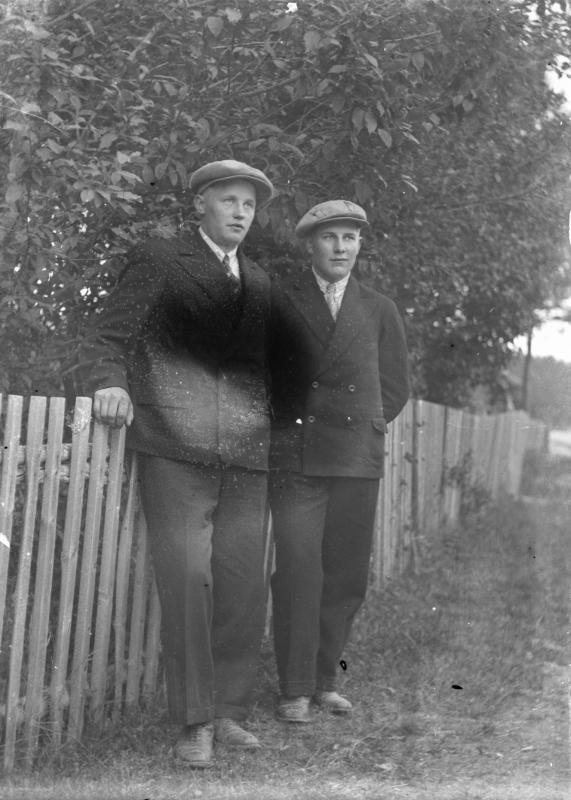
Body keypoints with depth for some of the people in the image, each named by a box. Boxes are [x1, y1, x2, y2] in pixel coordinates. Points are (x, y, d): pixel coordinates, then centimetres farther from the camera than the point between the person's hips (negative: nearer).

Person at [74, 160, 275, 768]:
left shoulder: (261, 284, 20)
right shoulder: (156, 263, 6)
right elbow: (106, 338, -1)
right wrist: (110, 383, -22)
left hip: (246, 458, 5)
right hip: (176, 451, -4)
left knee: (243, 588, 4)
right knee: (187, 584, -9)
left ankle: (228, 712, 18)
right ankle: (194, 722, 1)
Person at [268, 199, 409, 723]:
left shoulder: (379, 311, 14)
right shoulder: (278, 302, 5)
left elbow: (395, 386, 19)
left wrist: (365, 428, 10)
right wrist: (281, 426, 2)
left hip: (359, 463, 3)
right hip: (296, 459, -3)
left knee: (347, 577, 5)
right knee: (299, 574, -8)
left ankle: (324, 680, 19)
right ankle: (295, 691, 1)